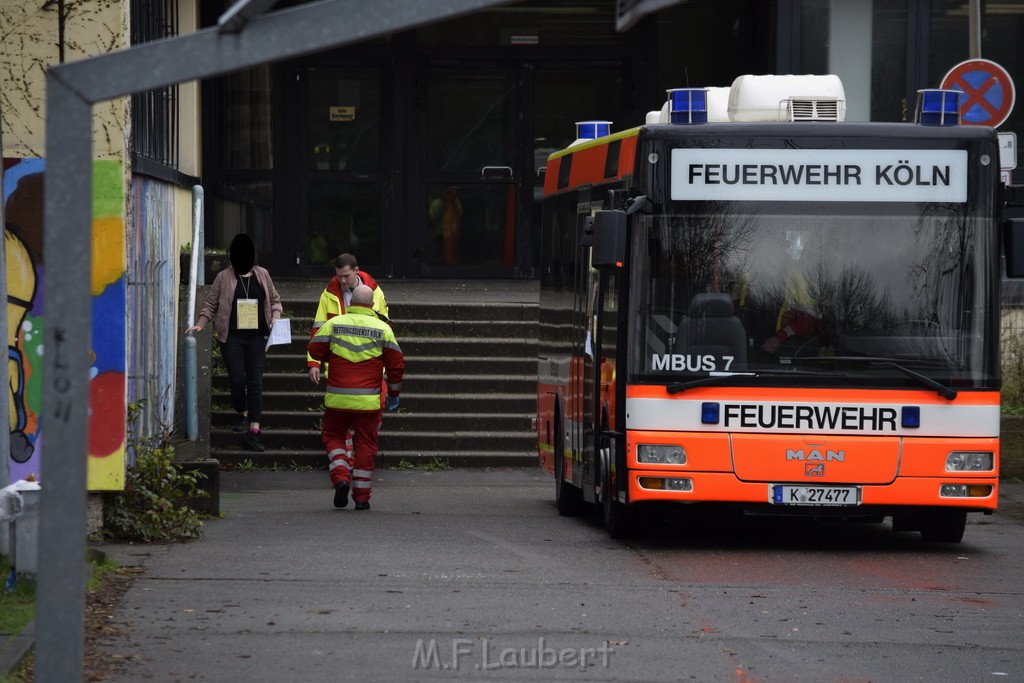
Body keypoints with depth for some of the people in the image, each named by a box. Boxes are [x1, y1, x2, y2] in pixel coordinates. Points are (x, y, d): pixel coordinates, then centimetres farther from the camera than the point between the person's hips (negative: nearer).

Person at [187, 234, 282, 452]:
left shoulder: (262, 275, 9)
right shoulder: (224, 278, 2)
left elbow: (274, 299, 19)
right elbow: (211, 304, 7)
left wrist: (275, 317, 2)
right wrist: (200, 324, -5)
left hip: (256, 337, 1)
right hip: (232, 338, -1)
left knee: (255, 382, -5)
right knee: (237, 380, -5)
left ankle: (253, 429, -7)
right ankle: (243, 415, 23)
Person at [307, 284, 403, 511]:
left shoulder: (333, 324, -2)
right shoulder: (382, 329, 0)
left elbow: (314, 350, 3)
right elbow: (396, 364, 2)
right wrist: (394, 395, 14)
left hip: (337, 398, 0)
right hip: (369, 399, 0)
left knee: (333, 436, 17)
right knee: (365, 444, 9)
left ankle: (341, 477, -7)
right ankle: (362, 497, 9)